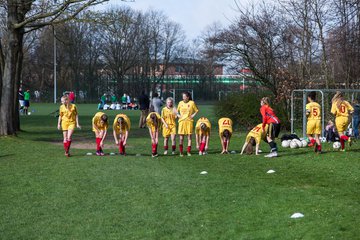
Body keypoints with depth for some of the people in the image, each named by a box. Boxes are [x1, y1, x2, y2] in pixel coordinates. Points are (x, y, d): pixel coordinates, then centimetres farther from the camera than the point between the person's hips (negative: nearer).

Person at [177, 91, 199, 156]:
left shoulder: (192, 103, 0)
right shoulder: (180, 103, 7)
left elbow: (197, 110, 10)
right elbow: (177, 110, 21)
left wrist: (193, 115, -3)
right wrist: (178, 115, 4)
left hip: (189, 121, -1)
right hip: (182, 121, 1)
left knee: (189, 137, 1)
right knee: (181, 138, -1)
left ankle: (189, 152, 7)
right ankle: (181, 152, 5)